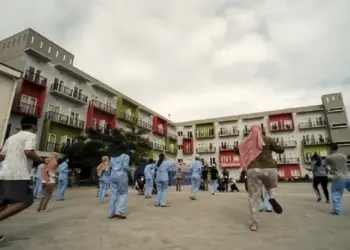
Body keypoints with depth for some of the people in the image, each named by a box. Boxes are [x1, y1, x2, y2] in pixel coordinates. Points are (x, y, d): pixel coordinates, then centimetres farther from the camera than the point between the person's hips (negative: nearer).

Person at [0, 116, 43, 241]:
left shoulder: (11, 137, 22)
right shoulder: (31, 135, -3)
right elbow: (28, 152, -18)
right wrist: (41, 160, -2)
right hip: (18, 175, -9)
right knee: (26, 201, -4)